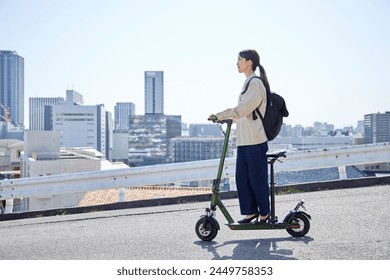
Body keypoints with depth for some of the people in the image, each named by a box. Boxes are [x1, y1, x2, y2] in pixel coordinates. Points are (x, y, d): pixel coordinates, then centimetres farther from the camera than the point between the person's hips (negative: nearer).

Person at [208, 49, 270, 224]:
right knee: (242, 177, 8)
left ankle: (264, 212, 10)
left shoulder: (256, 83, -10)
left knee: (257, 177, -2)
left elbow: (243, 109, -21)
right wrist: (227, 118, 15)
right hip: (244, 140, 9)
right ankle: (250, 211, 16)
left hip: (255, 140, -9)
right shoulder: (248, 83, 19)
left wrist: (220, 116, -22)